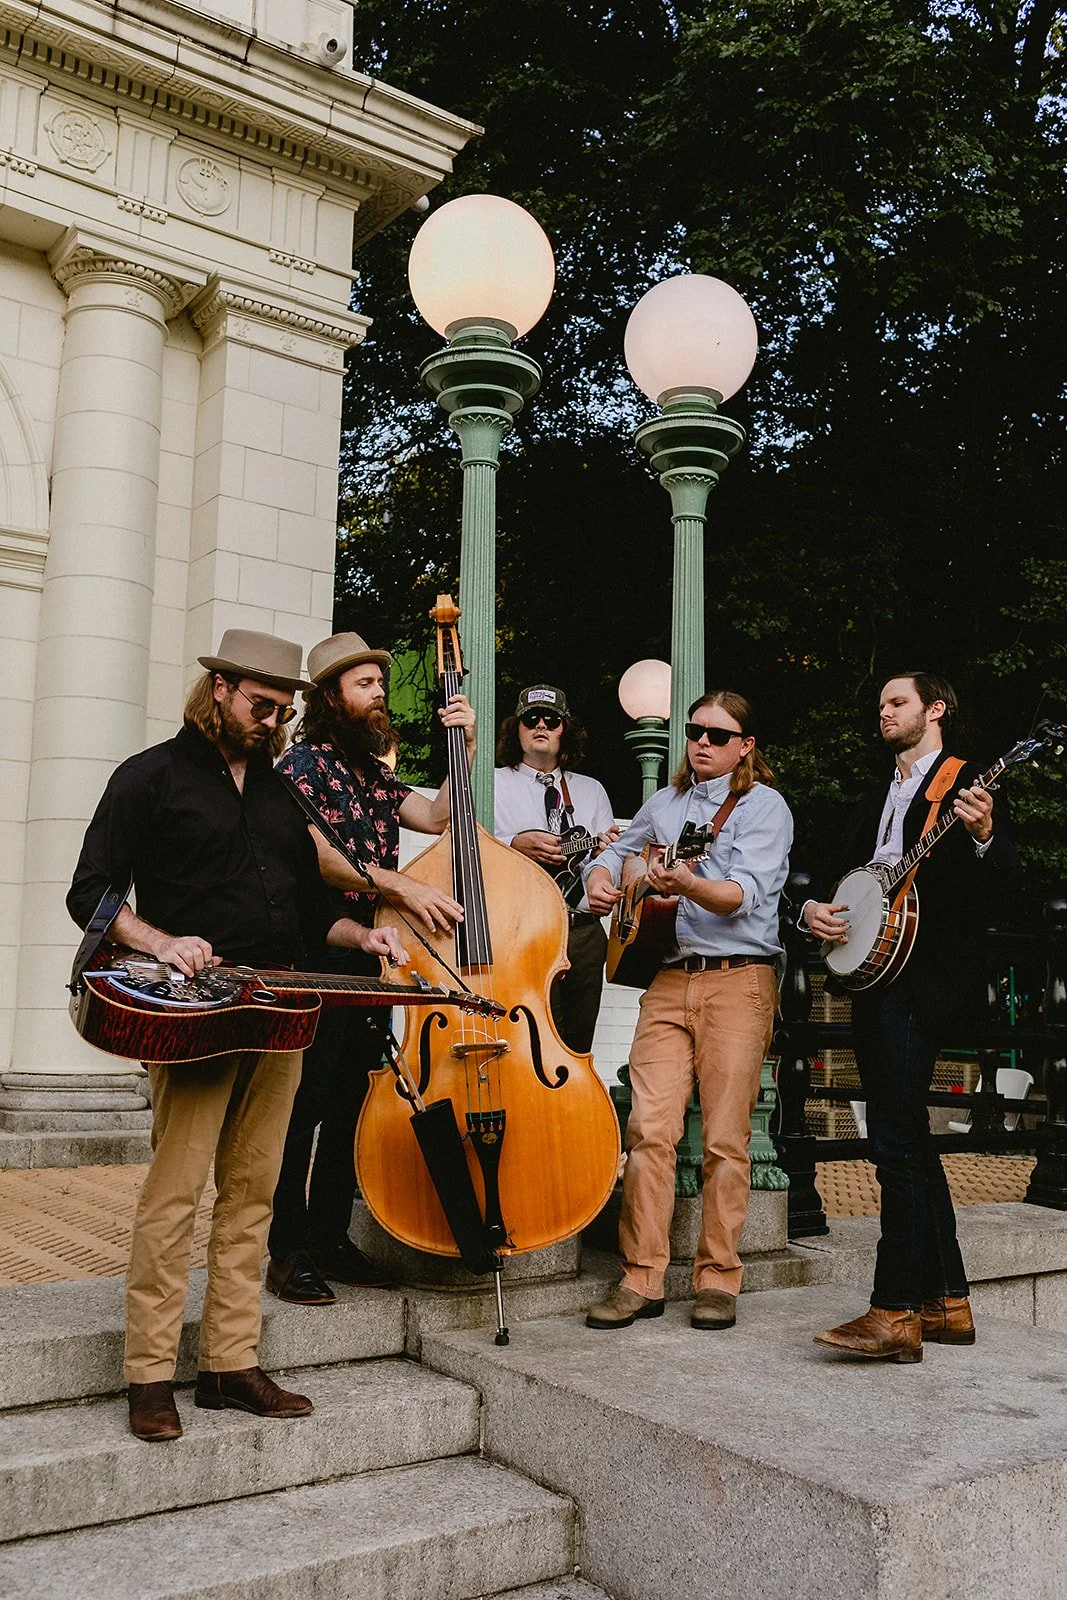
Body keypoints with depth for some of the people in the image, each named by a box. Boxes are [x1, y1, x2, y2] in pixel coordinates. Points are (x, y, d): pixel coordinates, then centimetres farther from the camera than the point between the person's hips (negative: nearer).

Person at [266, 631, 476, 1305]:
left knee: (351, 1104, 11)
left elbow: (436, 817, 7)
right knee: (307, 1103, -6)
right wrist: (400, 887, -24)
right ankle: (289, 1253, 2)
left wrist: (467, 749, 3)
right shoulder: (305, 762, -4)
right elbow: (316, 853, -17)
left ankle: (332, 1238, 21)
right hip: (317, 957, -8)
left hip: (371, 958, 8)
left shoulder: (375, 774, 19)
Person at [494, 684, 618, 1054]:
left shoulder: (591, 790, 21)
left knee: (578, 1048, 5)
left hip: (585, 934, 4)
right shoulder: (493, 783, 9)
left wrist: (608, 850, -2)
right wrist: (514, 845, -17)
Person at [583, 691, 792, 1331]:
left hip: (739, 978, -4)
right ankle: (643, 1278, 3)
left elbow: (745, 893, -13)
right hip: (668, 977, 4)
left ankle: (718, 1278, 10)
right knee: (649, 1127, -4)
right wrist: (602, 878, 7)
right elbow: (617, 852, 31)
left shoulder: (764, 805, 1)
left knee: (725, 1136, -2)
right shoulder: (665, 804, 18)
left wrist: (688, 884, -32)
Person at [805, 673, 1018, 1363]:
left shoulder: (967, 785, 0)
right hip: (872, 977, 8)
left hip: (924, 980, -8)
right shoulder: (875, 801, 23)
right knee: (909, 1141, 11)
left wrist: (984, 835, -28)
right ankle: (948, 1302, 20)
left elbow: (1004, 886, -9)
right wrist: (815, 910, 2)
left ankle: (896, 1312, -9)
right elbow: (846, 877, 22)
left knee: (897, 1138, -13)